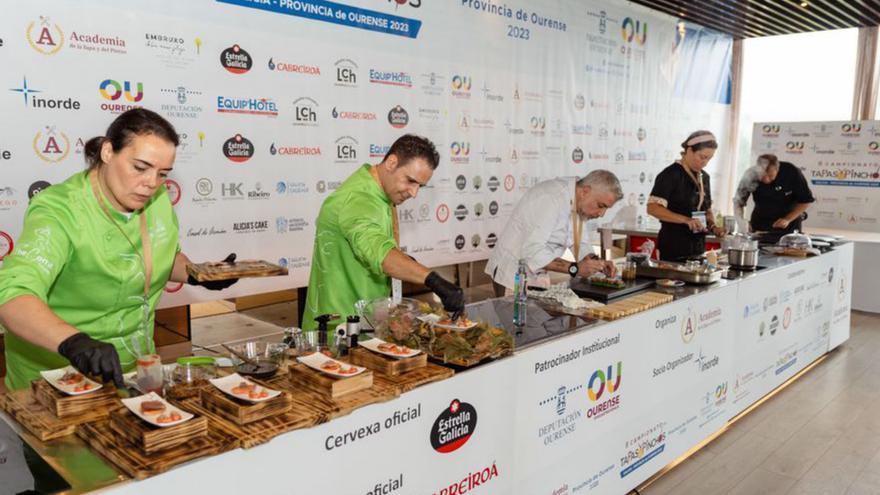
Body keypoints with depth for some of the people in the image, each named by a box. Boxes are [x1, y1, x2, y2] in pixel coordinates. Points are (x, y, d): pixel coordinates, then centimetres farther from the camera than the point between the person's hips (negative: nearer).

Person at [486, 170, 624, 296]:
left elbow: (578, 242, 13)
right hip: (512, 277, -8)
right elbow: (532, 251, -31)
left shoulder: (579, 203, 2)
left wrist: (596, 262, -5)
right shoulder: (551, 198, -25)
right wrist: (574, 268, -31)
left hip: (536, 275, 8)